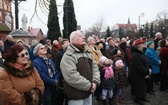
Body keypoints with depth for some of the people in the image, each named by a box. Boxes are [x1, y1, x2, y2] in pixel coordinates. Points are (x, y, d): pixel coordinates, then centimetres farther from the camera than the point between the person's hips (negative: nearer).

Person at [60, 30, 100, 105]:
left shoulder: (88, 53, 12)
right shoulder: (68, 56, -15)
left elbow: (95, 68, 11)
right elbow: (72, 76, -25)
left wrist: (95, 82, -8)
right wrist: (89, 86, -19)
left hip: (88, 93, 7)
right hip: (76, 96, -7)